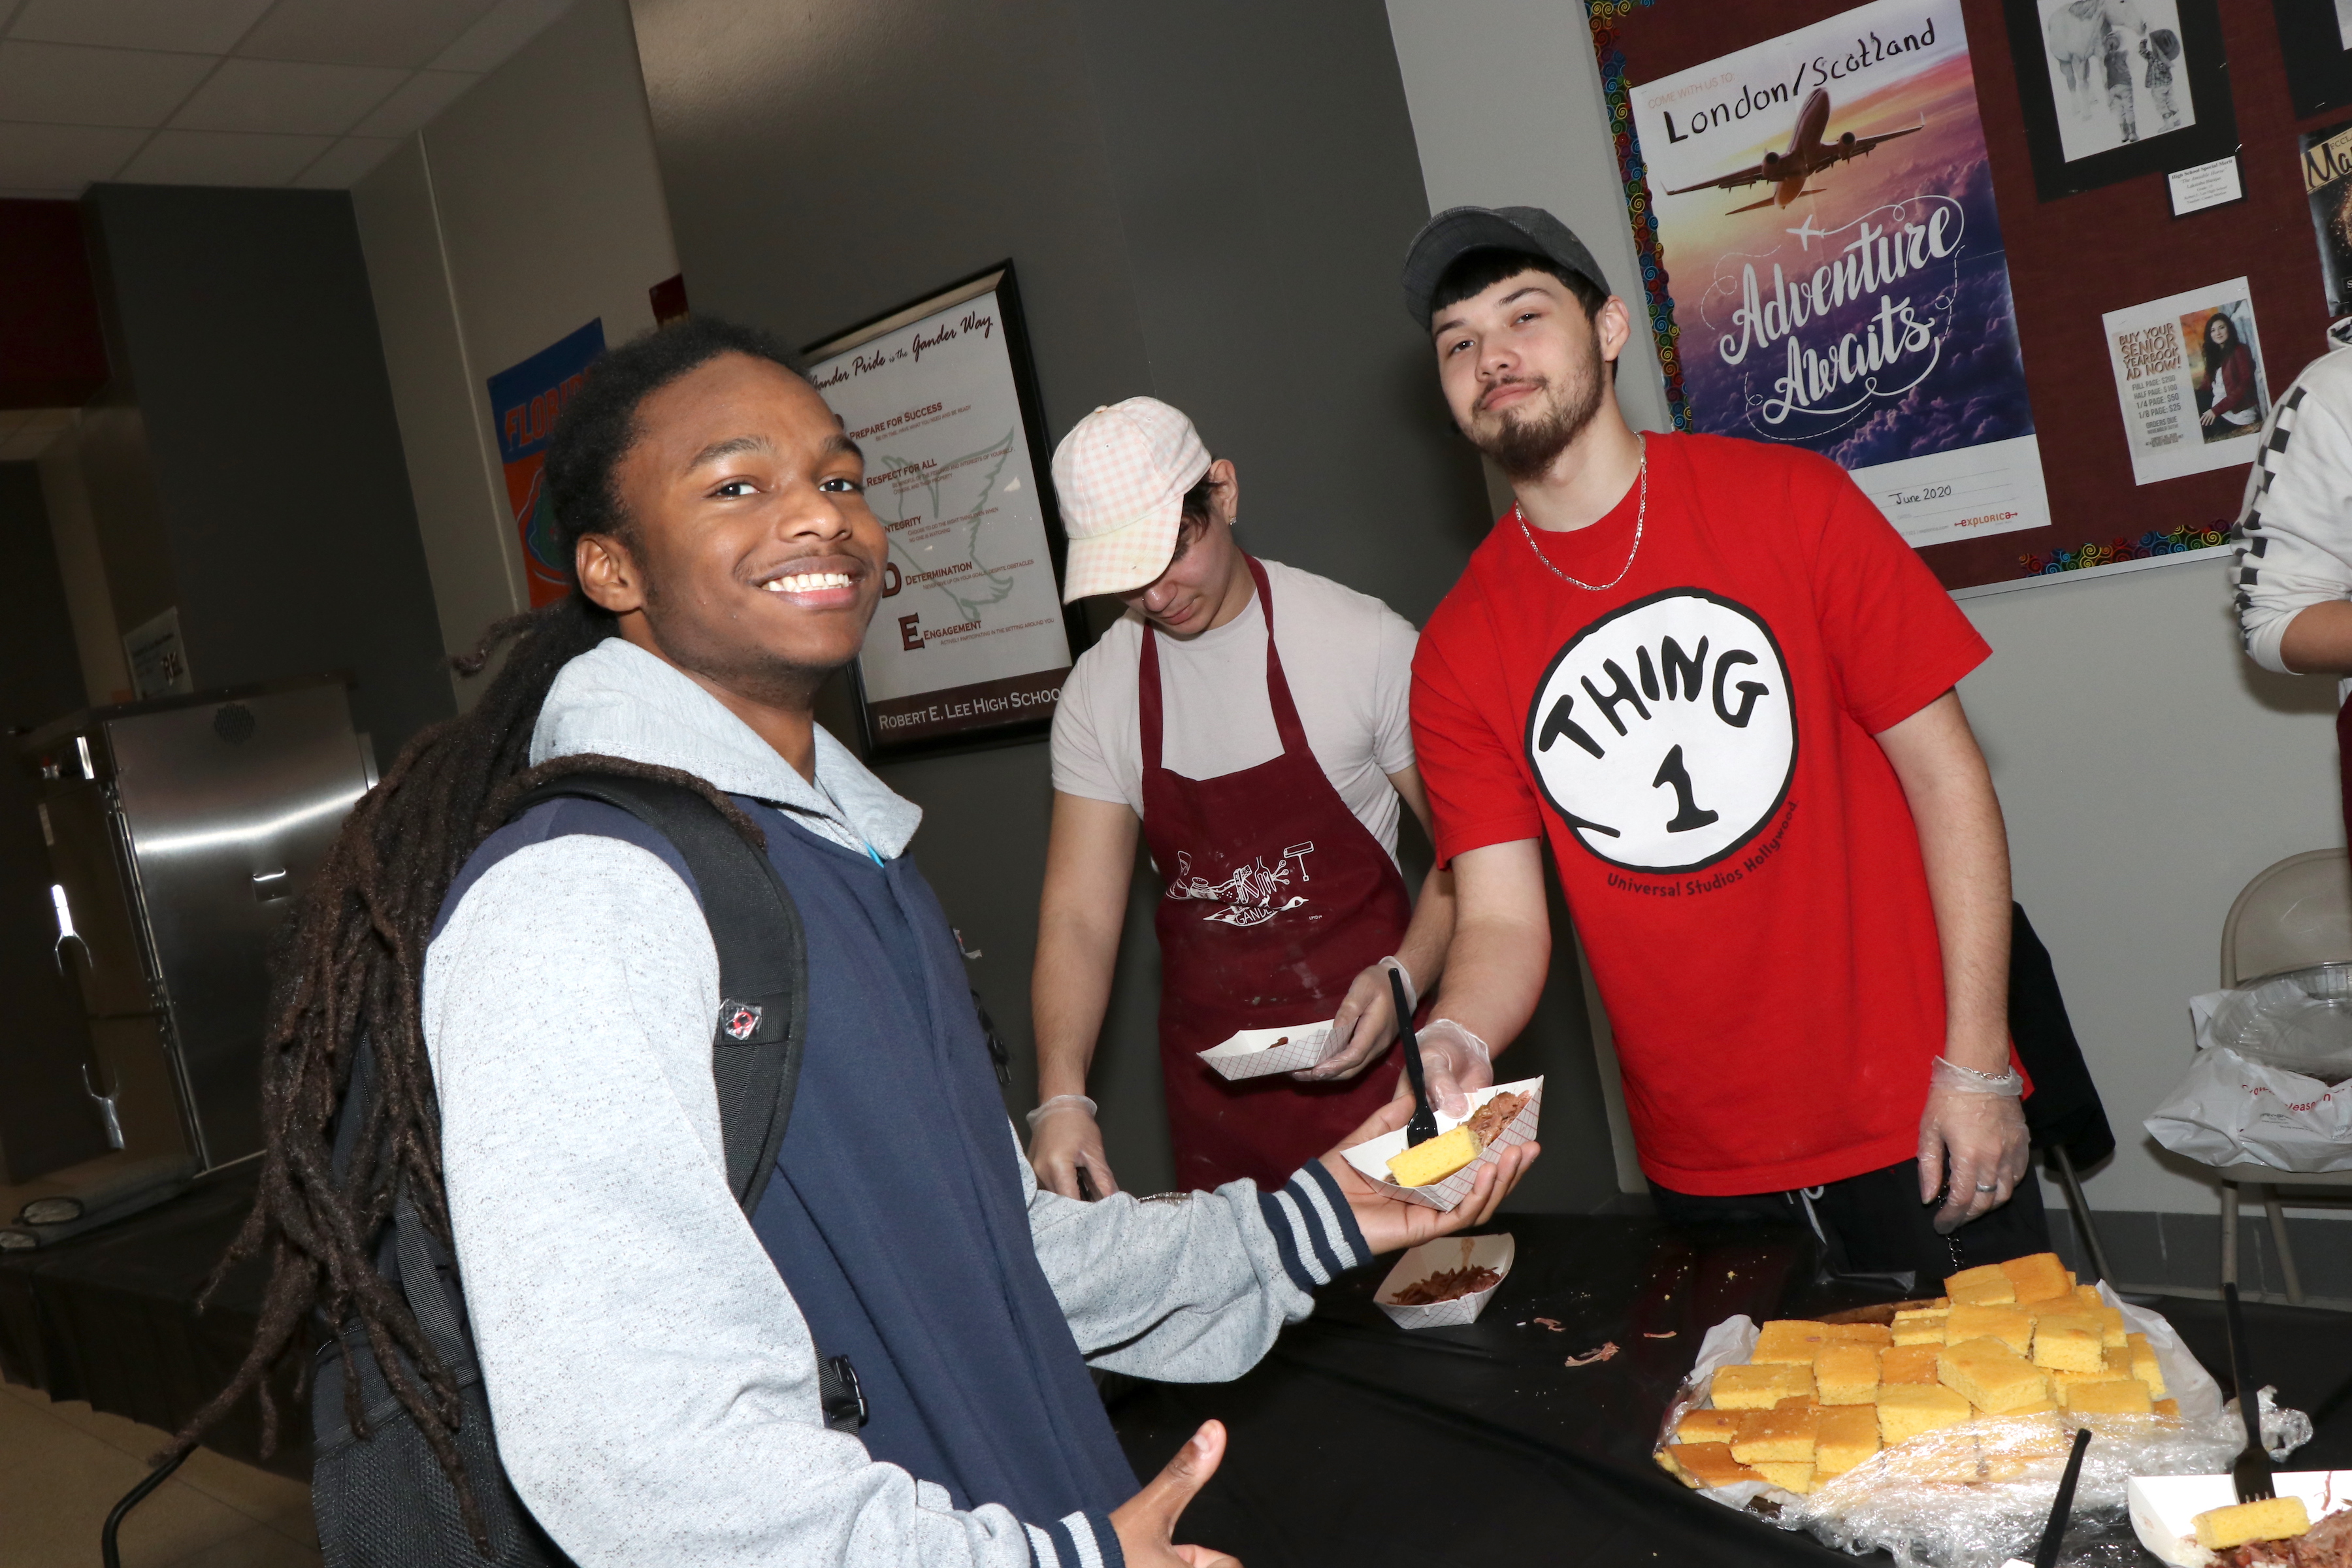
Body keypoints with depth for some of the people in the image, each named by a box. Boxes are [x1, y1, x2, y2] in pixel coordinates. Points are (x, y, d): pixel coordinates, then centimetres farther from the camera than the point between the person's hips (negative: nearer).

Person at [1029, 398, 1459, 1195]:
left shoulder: (1366, 642, -12)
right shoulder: (1097, 692, -2)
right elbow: (1079, 913, -5)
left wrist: (1403, 979, -20)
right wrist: (1062, 1096, -19)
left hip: (1364, 1046, -2)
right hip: (1210, 1066, 3)